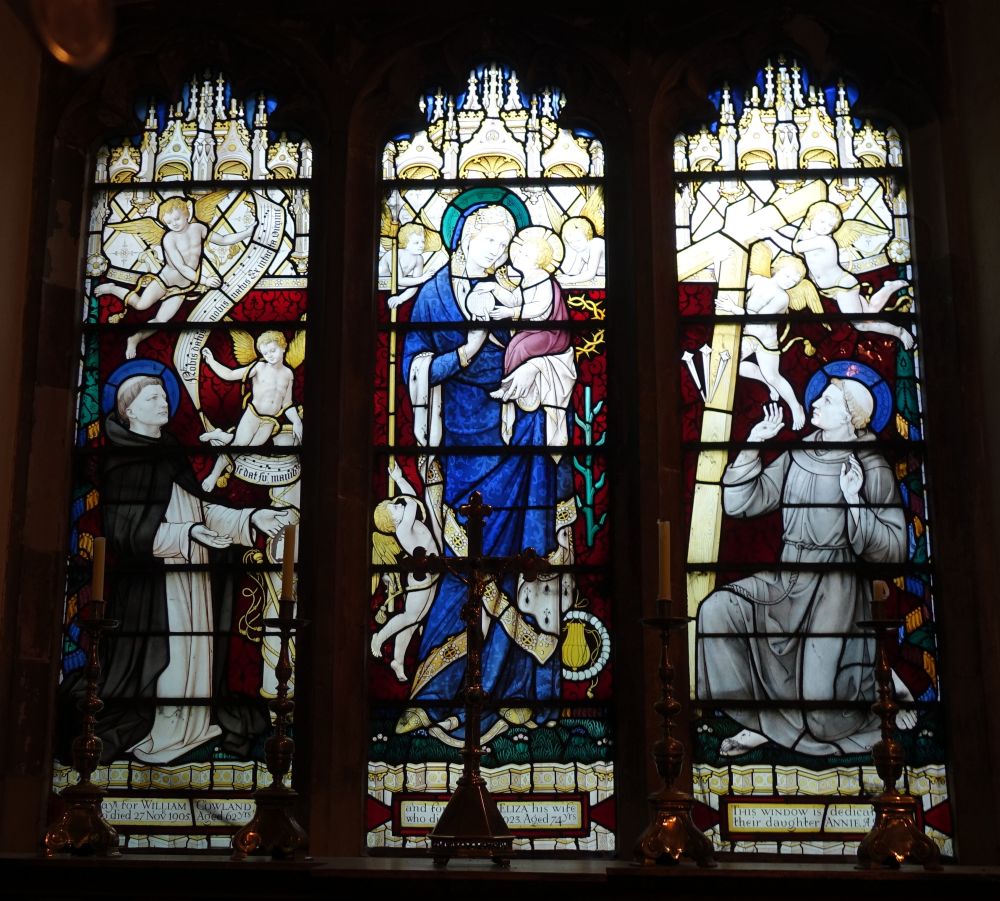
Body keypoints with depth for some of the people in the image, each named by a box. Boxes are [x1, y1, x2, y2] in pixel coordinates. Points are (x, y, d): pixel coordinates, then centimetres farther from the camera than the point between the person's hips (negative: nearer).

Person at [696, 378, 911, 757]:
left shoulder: (872, 469, -5)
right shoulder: (797, 456, 8)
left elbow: (893, 550, -9)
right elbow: (740, 503, 4)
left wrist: (854, 501, -18)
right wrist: (752, 445, -2)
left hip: (836, 586, -5)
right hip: (785, 579, 5)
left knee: (817, 693, -20)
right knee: (714, 610, -20)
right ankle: (759, 722, -7)